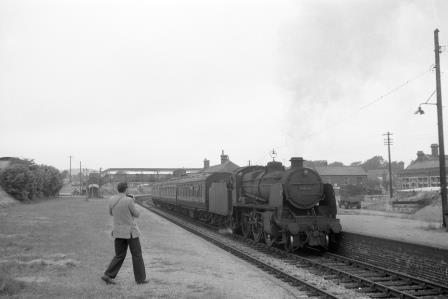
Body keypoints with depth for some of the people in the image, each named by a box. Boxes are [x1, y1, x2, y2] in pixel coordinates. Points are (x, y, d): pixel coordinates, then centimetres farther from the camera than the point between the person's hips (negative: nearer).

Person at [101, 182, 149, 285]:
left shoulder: (112, 200, -3)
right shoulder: (129, 200, -20)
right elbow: (136, 214, -7)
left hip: (118, 232, 5)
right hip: (130, 232, -5)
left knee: (119, 256, 13)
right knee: (137, 254, 8)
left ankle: (108, 275, 2)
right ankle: (140, 278, 14)